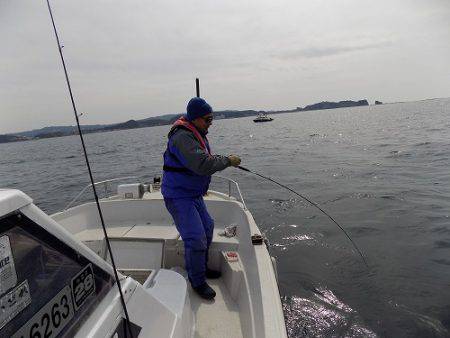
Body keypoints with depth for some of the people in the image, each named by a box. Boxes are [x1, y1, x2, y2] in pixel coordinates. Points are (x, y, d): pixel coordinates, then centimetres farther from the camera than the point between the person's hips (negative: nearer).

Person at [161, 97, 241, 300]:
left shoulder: (197, 134, 10)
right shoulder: (182, 137, -25)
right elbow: (202, 165, -36)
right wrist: (228, 160, -23)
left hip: (193, 194, 11)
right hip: (179, 197, -11)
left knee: (207, 228, 21)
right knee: (196, 239, -11)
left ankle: (201, 268, 39)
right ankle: (198, 282, 10)